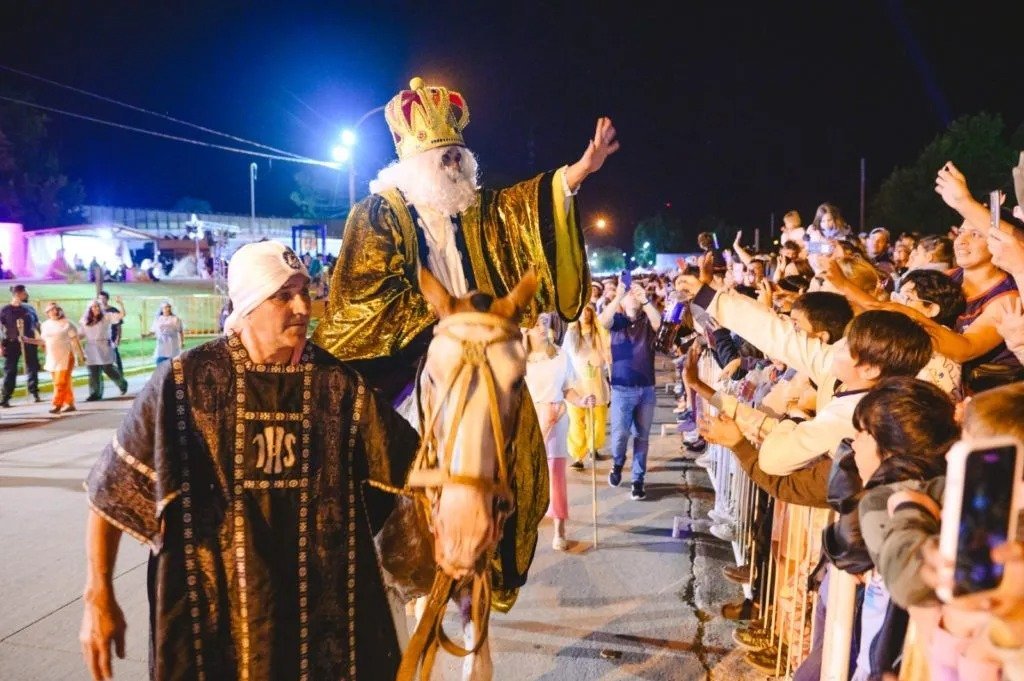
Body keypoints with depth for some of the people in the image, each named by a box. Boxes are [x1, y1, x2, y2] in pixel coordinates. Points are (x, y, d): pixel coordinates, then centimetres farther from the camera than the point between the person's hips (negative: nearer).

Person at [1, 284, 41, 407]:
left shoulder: (29, 308, 7)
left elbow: (37, 325, 14)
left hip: (29, 343, 3)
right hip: (12, 344, -3)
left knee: (32, 369, 8)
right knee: (10, 371, -2)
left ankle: (35, 394, 19)